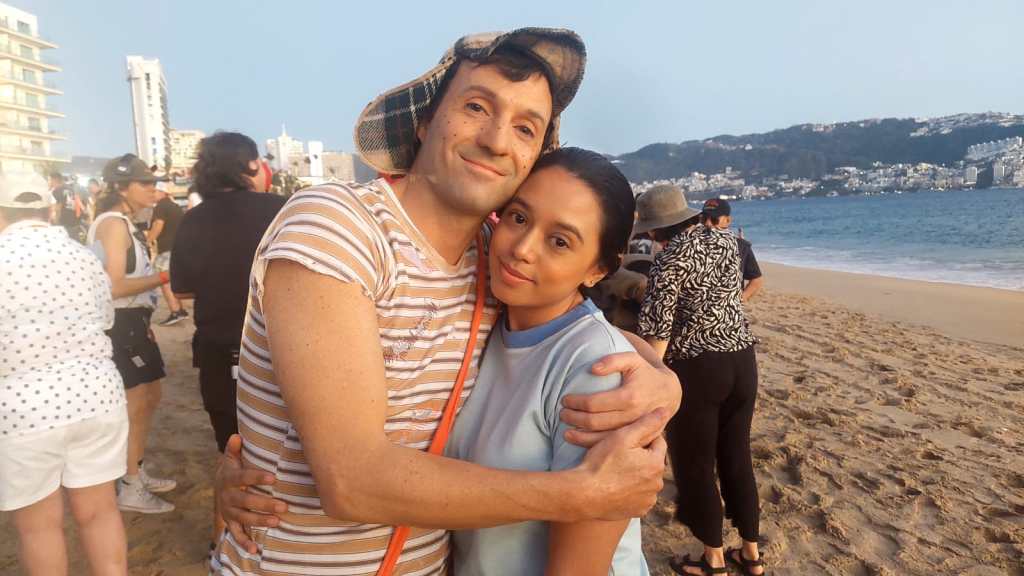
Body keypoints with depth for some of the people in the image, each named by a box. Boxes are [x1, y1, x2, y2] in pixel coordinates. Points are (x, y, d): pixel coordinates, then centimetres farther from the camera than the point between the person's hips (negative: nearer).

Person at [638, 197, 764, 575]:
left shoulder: (672, 256, -15)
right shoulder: (727, 239, 6)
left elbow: (657, 330, -17)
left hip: (697, 369, -7)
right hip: (742, 359, 7)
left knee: (695, 465, 11)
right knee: (737, 458, 19)